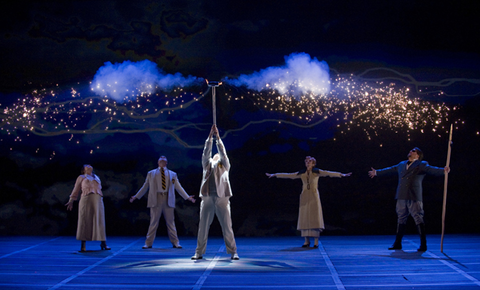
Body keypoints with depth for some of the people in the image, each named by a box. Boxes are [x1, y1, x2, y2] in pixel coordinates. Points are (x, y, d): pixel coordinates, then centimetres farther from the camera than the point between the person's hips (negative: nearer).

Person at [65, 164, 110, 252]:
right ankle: (83, 245, -8)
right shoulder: (81, 177, 17)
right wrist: (71, 201, 8)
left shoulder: (96, 178, 28)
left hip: (98, 200, 3)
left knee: (99, 220, -4)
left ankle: (103, 243, -3)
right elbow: (76, 190, 14)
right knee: (85, 221, -8)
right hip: (86, 199, -3)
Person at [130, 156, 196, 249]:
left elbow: (179, 188, 15)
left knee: (170, 222, 3)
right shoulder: (151, 174, 14)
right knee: (153, 222, -1)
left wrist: (187, 197, 8)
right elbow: (145, 187, 18)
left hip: (168, 200, 1)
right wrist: (136, 196, 14)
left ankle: (175, 243, 9)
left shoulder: (172, 174, 15)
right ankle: (148, 243, 5)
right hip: (156, 200, -1)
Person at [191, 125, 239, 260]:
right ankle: (199, 252, 8)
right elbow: (206, 151, 9)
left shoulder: (224, 165, 17)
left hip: (222, 198, -1)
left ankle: (233, 252, 3)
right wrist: (210, 137, 1)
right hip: (207, 198, 2)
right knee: (203, 226, 2)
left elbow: (222, 152, 4)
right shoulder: (207, 164, 21)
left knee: (227, 227, -3)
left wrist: (218, 137, -2)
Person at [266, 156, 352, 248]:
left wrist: (342, 175, -19)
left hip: (314, 196, -3)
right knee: (304, 217, 1)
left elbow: (329, 173, -8)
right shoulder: (301, 173, 9)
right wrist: (274, 175, 14)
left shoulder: (317, 172, 1)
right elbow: (288, 175, 13)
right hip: (305, 196, 3)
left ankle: (316, 242, -5)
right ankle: (307, 241, 7)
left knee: (315, 217, -7)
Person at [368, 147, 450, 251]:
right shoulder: (401, 165, 19)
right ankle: (397, 244, 22)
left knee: (418, 219, -7)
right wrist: (376, 172, 40)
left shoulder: (421, 165, 1)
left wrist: (443, 171, -32)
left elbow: (431, 169, -14)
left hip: (414, 198, -6)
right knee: (401, 219, 13)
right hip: (401, 197, 6)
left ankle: (423, 245, -1)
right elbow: (390, 170, 30)